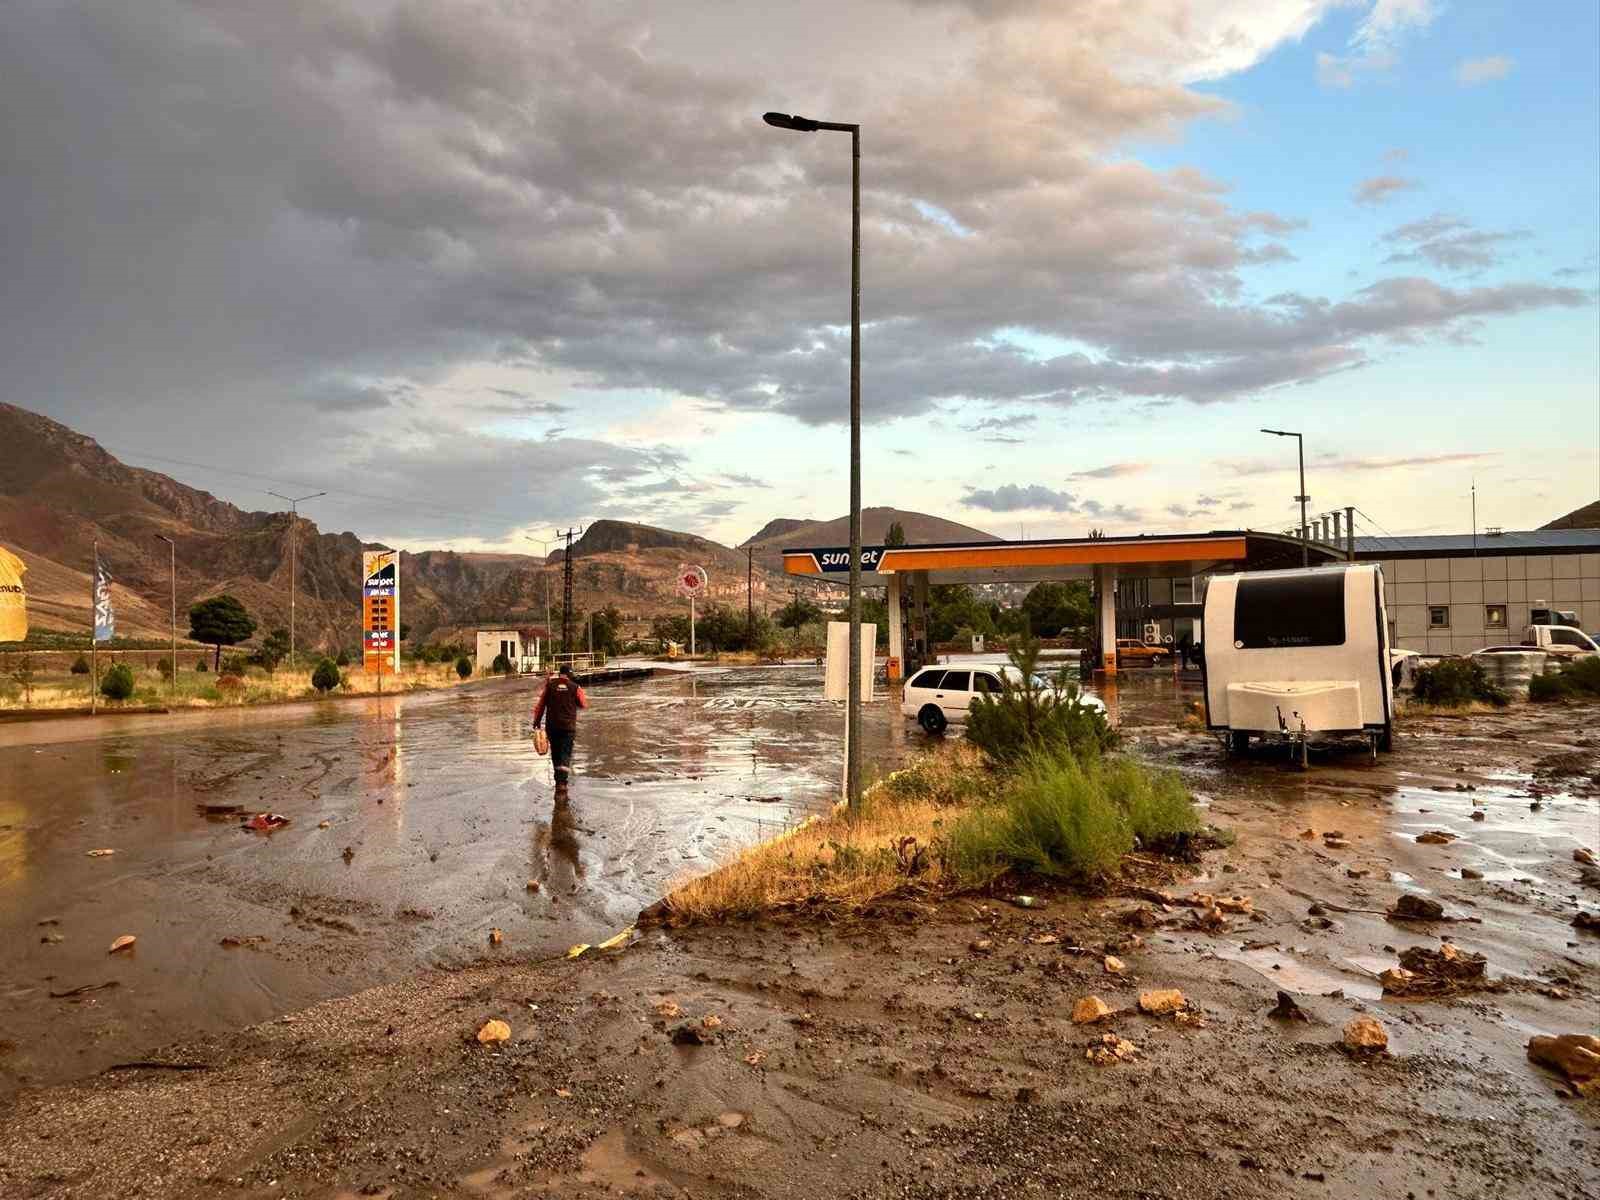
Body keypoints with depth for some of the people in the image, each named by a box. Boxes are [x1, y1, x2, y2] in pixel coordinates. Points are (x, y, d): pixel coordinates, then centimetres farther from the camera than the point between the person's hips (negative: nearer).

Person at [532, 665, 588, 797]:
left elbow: (541, 703, 0)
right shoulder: (575, 687, -4)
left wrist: (536, 720, 6)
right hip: (568, 726, -2)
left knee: (556, 755, 16)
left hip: (552, 725, 2)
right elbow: (584, 704, 6)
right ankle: (562, 784, -20)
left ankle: (559, 781, 28)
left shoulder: (550, 684, 0)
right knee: (565, 756, -4)